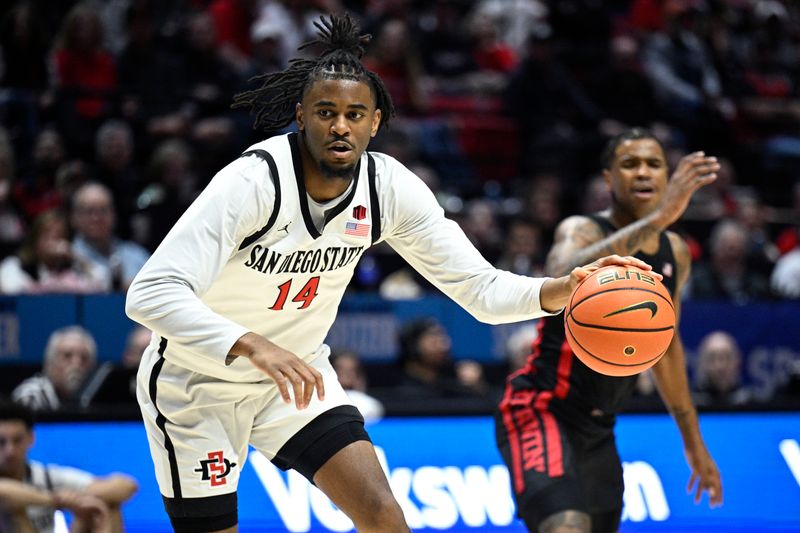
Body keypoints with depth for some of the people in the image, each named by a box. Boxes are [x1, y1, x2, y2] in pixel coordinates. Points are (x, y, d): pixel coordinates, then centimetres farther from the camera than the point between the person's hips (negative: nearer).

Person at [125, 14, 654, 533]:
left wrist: (563, 289, -29)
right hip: (198, 382, -4)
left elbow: (480, 287, -9)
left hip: (295, 372, 5)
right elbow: (150, 294, -39)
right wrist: (251, 346, -54)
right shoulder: (254, 181, -30)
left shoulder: (388, 186, -13)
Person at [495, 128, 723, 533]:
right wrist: (657, 218, -46)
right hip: (541, 412, -8)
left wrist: (693, 440, 25)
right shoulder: (583, 230, -14)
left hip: (598, 426, 8)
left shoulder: (675, 253, 7)